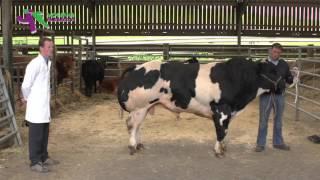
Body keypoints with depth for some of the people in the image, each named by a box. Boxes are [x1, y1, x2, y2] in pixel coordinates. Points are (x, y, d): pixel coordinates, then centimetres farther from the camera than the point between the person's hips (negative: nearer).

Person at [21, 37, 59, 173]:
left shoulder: (48, 63, 10)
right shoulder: (35, 64, -18)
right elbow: (26, 85, -18)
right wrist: (26, 99, -2)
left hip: (44, 105, 8)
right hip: (36, 106, -8)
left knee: (44, 134, 16)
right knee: (36, 135, -1)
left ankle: (43, 157, 28)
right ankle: (35, 162, 7)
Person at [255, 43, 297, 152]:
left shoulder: (284, 65, 4)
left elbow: (289, 79, 8)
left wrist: (293, 78, -13)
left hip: (280, 95, 3)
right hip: (266, 95, -3)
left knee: (278, 120, 14)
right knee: (263, 120, 5)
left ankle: (278, 142, 28)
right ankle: (260, 144, 16)